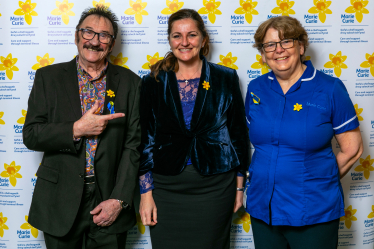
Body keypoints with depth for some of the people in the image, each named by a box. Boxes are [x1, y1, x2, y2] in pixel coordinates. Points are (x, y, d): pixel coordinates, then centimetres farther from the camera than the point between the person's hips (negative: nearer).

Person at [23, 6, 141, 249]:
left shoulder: (129, 82, 1)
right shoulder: (48, 77, 1)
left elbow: (133, 144, -3)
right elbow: (30, 135, -3)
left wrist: (118, 199, -9)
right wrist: (76, 130, -18)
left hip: (109, 199, 0)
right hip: (60, 203, 0)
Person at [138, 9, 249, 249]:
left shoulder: (226, 78, 1)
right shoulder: (154, 82, 1)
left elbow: (238, 132, 6)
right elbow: (145, 139, 2)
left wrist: (239, 185, 6)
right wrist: (146, 192, -1)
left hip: (214, 187, 0)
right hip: (166, 187, 1)